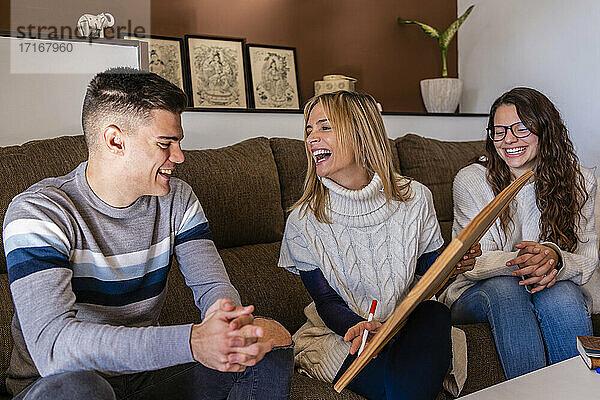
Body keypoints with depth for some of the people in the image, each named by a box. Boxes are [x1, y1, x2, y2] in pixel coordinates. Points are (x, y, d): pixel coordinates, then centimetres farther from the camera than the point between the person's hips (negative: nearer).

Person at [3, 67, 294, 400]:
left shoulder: (177, 200, -1)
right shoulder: (38, 211, -19)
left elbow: (213, 285, -5)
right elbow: (51, 345, -32)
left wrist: (227, 315, -32)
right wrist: (192, 342, -43)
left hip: (147, 372, 4)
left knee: (273, 347, -11)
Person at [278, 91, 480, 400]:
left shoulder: (414, 198, -4)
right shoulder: (303, 222, -8)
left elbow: (429, 269, 4)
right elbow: (327, 303, -7)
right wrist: (360, 327, -28)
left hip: (408, 325, 3)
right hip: (337, 334, -2)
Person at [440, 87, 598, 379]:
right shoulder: (471, 180, -9)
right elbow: (473, 263, -13)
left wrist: (555, 258, -31)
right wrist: (518, 262, -35)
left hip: (551, 287, 1)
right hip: (476, 294, -1)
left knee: (563, 293, -32)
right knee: (503, 287, -34)